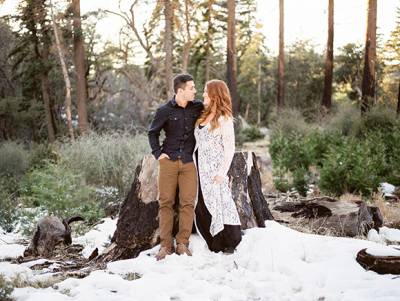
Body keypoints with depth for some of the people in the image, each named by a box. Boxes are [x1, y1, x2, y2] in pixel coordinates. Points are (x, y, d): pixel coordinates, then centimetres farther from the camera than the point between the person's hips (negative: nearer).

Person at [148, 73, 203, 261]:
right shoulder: (165, 111, -2)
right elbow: (152, 133, 11)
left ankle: (182, 243, 5)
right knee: (166, 202, 0)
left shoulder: (197, 108, 4)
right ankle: (166, 245, 6)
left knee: (188, 203, -3)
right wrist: (157, 153, 0)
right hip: (169, 161, -1)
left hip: (188, 162, 2)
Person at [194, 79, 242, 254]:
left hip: (214, 170, -7)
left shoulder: (224, 119, -8)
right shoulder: (203, 116, 13)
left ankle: (231, 243, 9)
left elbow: (229, 148, -10)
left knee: (220, 203, -3)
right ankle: (216, 245, 16)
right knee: (201, 207, 7)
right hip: (200, 169, 7)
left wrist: (222, 172, -16)